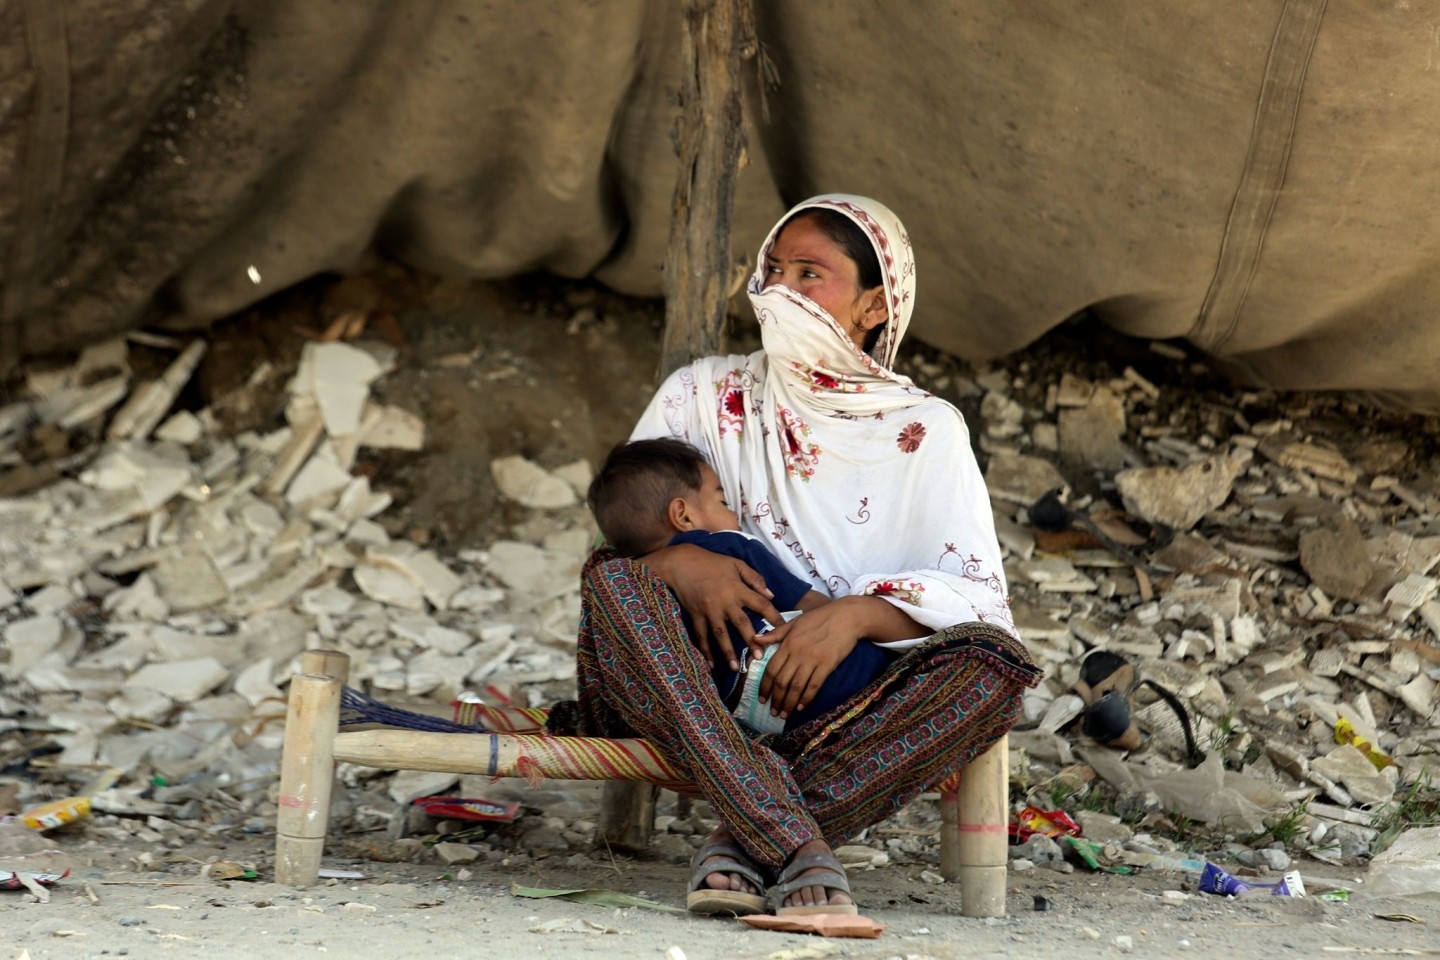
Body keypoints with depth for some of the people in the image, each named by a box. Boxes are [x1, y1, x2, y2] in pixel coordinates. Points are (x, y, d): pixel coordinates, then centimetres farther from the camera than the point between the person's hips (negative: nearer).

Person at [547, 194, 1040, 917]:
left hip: (845, 722, -1)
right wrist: (675, 561, -17)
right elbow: (609, 526, 6)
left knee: (995, 663, -27)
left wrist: (858, 614, -22)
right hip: (704, 691, 1)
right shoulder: (704, 393, 11)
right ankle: (801, 852, -43)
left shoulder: (925, 431, 6)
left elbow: (980, 598, -4)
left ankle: (744, 843, -33)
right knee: (613, 581, -28)